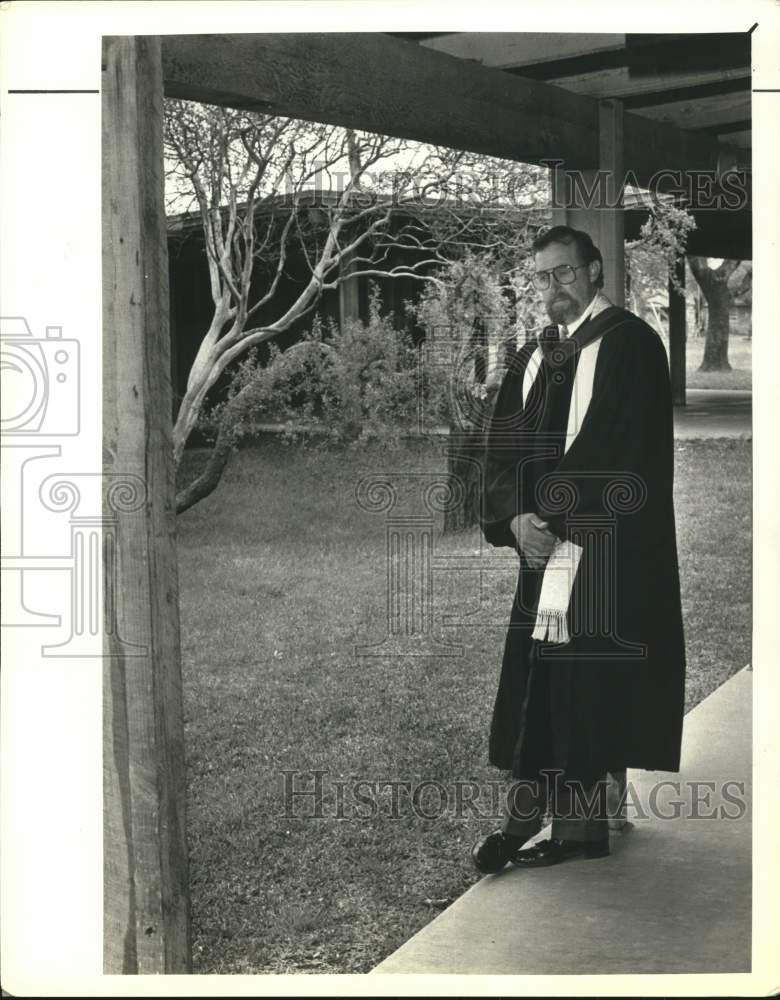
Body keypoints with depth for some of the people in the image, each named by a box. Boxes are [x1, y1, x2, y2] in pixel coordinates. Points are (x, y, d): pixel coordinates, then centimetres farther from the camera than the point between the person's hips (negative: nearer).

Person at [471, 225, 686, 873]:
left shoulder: (629, 343, -5)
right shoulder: (531, 359, 16)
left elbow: (623, 450, -14)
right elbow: (504, 448, 10)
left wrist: (555, 520, -15)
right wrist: (516, 517, -8)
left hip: (603, 550, -6)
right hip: (542, 548, 7)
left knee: (587, 690, -3)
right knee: (533, 689, 7)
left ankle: (580, 824, 6)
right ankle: (524, 817, 15)